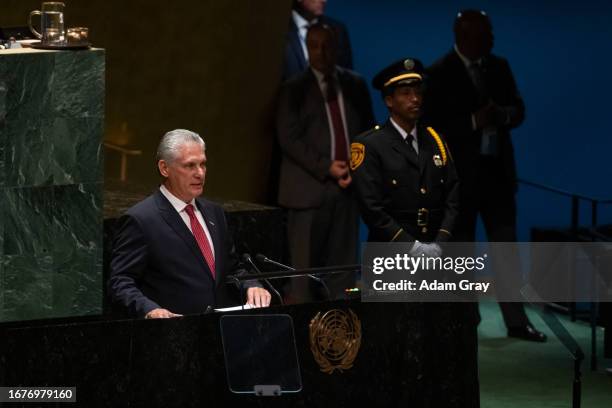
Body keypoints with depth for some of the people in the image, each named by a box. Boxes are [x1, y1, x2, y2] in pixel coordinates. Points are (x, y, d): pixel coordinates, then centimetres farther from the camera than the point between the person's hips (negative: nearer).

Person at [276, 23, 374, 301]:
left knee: (343, 262, 3)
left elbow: (368, 131, 14)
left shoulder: (355, 85, 12)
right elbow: (289, 138, -4)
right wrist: (326, 168, -13)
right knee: (306, 262, -3)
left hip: (348, 184, 3)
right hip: (309, 188, -3)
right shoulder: (294, 89, 3)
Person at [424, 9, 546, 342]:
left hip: (498, 171, 5)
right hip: (459, 175, -5)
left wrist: (502, 115, -12)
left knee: (507, 248, 6)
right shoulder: (439, 74, -9)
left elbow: (518, 110, 10)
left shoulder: (499, 67, 8)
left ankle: (516, 321, 9)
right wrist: (473, 122, -23)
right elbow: (432, 124, -15)